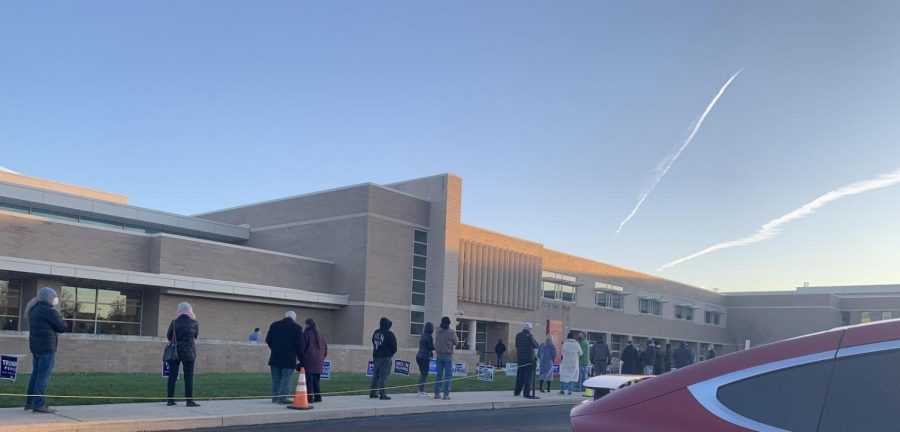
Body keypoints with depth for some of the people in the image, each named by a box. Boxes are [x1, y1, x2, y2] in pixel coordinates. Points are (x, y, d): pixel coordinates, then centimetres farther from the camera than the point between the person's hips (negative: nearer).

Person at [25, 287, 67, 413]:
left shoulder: (34, 309, 13)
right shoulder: (49, 311, -15)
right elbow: (63, 327, -11)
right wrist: (61, 321, 9)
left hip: (35, 346, 9)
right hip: (47, 347, -9)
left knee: (36, 375, 16)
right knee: (43, 377, -7)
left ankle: (29, 402, 21)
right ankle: (39, 404, -8)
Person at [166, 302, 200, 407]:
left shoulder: (174, 322, -4)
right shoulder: (194, 323, -6)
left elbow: (168, 336, 4)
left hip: (175, 351, 2)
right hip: (188, 352, -2)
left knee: (172, 376, 9)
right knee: (189, 377, 1)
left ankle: (170, 399, 10)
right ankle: (189, 400, -2)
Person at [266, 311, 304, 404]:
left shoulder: (274, 325, 6)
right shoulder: (297, 328, -6)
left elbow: (268, 340, 9)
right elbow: (299, 345, -6)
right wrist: (300, 357, 4)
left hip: (275, 356, 4)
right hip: (289, 357, -4)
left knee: (276, 378, 12)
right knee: (286, 377, -1)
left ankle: (275, 396, 14)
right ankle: (283, 397, -4)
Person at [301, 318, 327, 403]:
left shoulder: (306, 334, -6)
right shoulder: (320, 335, 14)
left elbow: (302, 347, -7)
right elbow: (325, 347, 17)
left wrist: (300, 358, 3)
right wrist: (322, 357, 22)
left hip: (308, 360, -6)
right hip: (319, 361, 6)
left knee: (309, 380, -5)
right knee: (316, 380, 14)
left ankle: (310, 397, -10)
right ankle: (318, 397, 13)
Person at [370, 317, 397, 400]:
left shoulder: (376, 333, 9)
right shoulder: (389, 334, -12)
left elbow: (374, 344, 14)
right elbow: (394, 347, -7)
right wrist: (392, 353, 12)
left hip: (375, 356, 7)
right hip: (385, 358, -6)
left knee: (376, 375, 15)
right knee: (383, 376, -4)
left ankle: (373, 393, 20)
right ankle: (382, 394, -6)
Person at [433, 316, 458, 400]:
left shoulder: (438, 331, 1)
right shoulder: (451, 332, -9)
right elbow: (455, 342, 3)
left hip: (439, 355, 4)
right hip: (448, 356, -4)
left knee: (439, 374, 10)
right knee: (448, 375, 0)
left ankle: (437, 393, 10)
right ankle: (446, 394, -4)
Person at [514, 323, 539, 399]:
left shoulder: (518, 335, 6)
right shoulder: (529, 336, -15)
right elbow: (536, 346, -11)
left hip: (520, 358, 6)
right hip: (528, 358, -6)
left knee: (520, 375, 15)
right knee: (528, 376, -3)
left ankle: (517, 391, 20)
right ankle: (527, 393, -6)